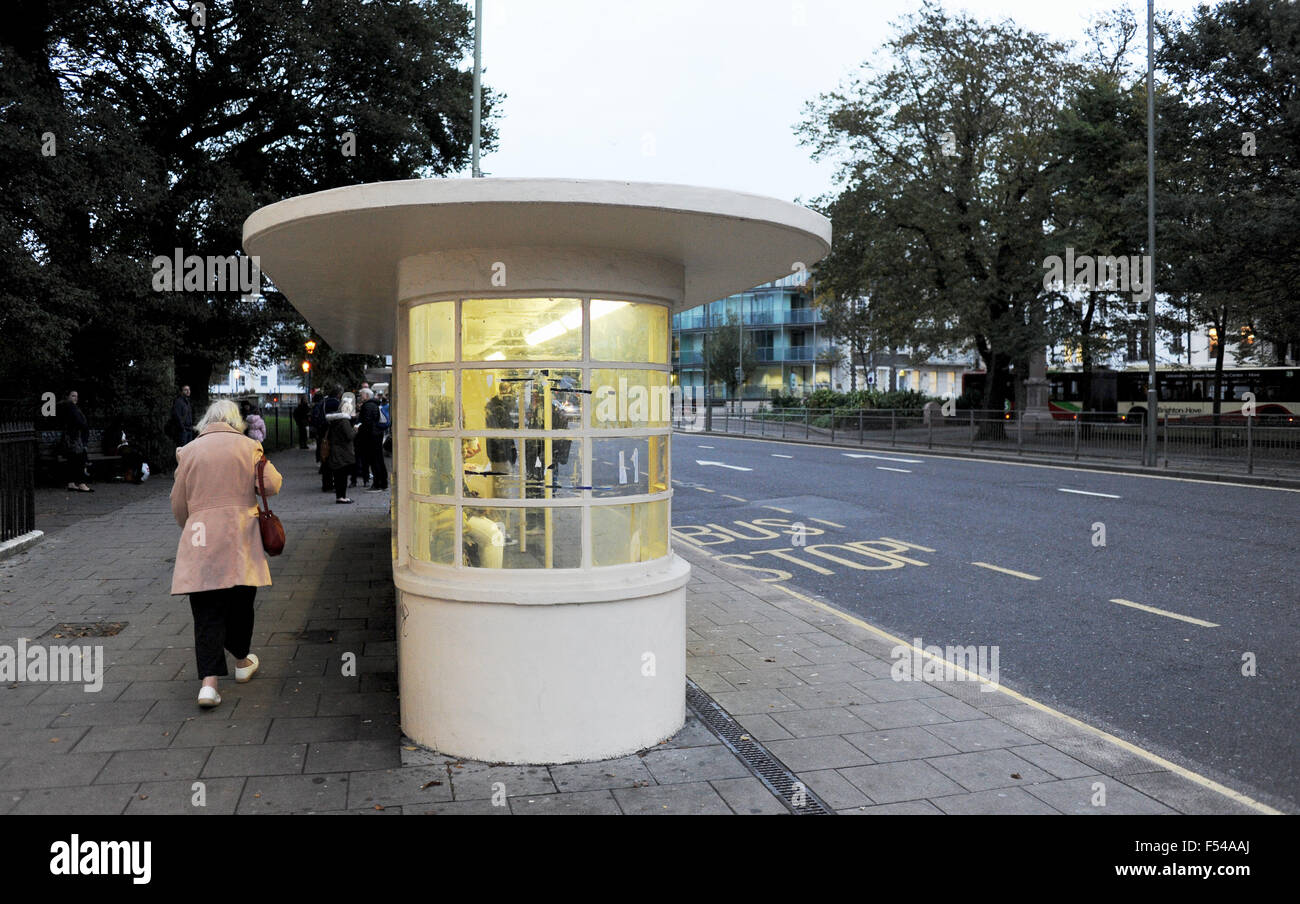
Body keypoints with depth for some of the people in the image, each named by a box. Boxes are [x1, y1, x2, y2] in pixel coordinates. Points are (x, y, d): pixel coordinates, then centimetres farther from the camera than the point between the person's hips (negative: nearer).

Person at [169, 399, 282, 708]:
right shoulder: (249, 446, 2)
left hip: (200, 538, 1)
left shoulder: (188, 451, 6)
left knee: (207, 613, 0)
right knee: (241, 603, 16)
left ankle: (208, 682, -9)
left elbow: (178, 504, 10)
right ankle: (242, 662, 33)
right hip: (241, 539, 0)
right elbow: (272, 485, -4)